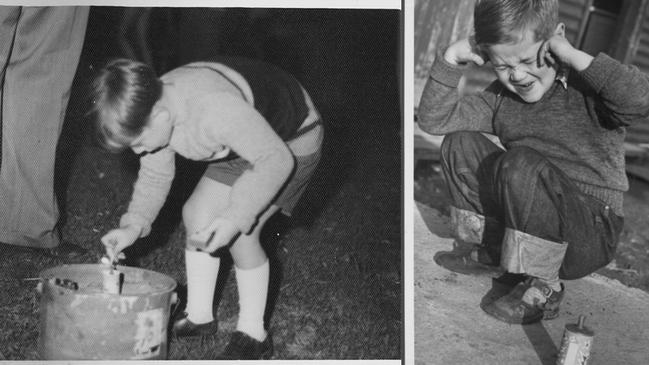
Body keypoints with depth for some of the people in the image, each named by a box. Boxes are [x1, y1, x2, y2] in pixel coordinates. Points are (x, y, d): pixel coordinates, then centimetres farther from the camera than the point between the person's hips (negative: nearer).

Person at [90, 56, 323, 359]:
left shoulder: (214, 108, -41)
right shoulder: (155, 106, -14)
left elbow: (276, 159, -35)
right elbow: (154, 175, 0)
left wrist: (234, 219, -37)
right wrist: (134, 224, -15)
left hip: (287, 144, -8)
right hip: (246, 139, 8)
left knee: (241, 233, -17)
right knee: (196, 214, 1)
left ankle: (253, 335, 1)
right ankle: (199, 316, 17)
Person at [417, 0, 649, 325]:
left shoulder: (586, 86, -14)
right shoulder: (501, 98, 5)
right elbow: (434, 119, 1)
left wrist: (575, 57, -32)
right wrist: (451, 59, -9)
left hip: (590, 236, -6)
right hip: (536, 225, 7)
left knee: (522, 163, -33)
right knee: (461, 143, -1)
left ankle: (543, 288, -17)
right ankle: (491, 251, 7)